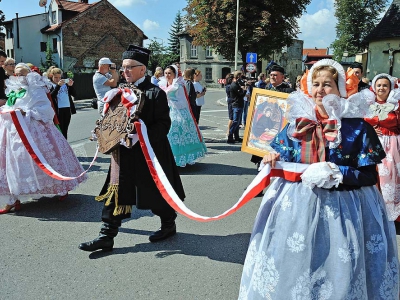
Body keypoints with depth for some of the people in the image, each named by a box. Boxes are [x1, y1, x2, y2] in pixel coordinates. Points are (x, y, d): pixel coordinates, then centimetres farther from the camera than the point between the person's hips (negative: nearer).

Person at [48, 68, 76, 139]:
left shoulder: (65, 84, 11)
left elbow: (74, 94, 9)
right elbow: (51, 96, -16)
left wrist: (71, 86, -7)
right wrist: (58, 85, -22)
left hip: (67, 109, 4)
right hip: (58, 110, -4)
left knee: (65, 130, 11)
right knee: (59, 131, -3)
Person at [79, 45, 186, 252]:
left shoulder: (156, 93, -10)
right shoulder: (120, 90, 9)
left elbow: (163, 124, -15)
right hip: (123, 151, 6)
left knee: (156, 191, 11)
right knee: (115, 192, 4)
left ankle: (168, 225, 35)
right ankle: (106, 237, 12)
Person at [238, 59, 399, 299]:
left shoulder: (357, 127, -8)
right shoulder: (298, 120, 3)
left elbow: (370, 176, -8)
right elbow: (284, 158, 13)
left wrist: (336, 174, -22)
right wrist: (274, 160, -8)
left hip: (342, 209, -3)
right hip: (297, 206, 4)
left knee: (337, 274, 8)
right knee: (293, 265, 15)